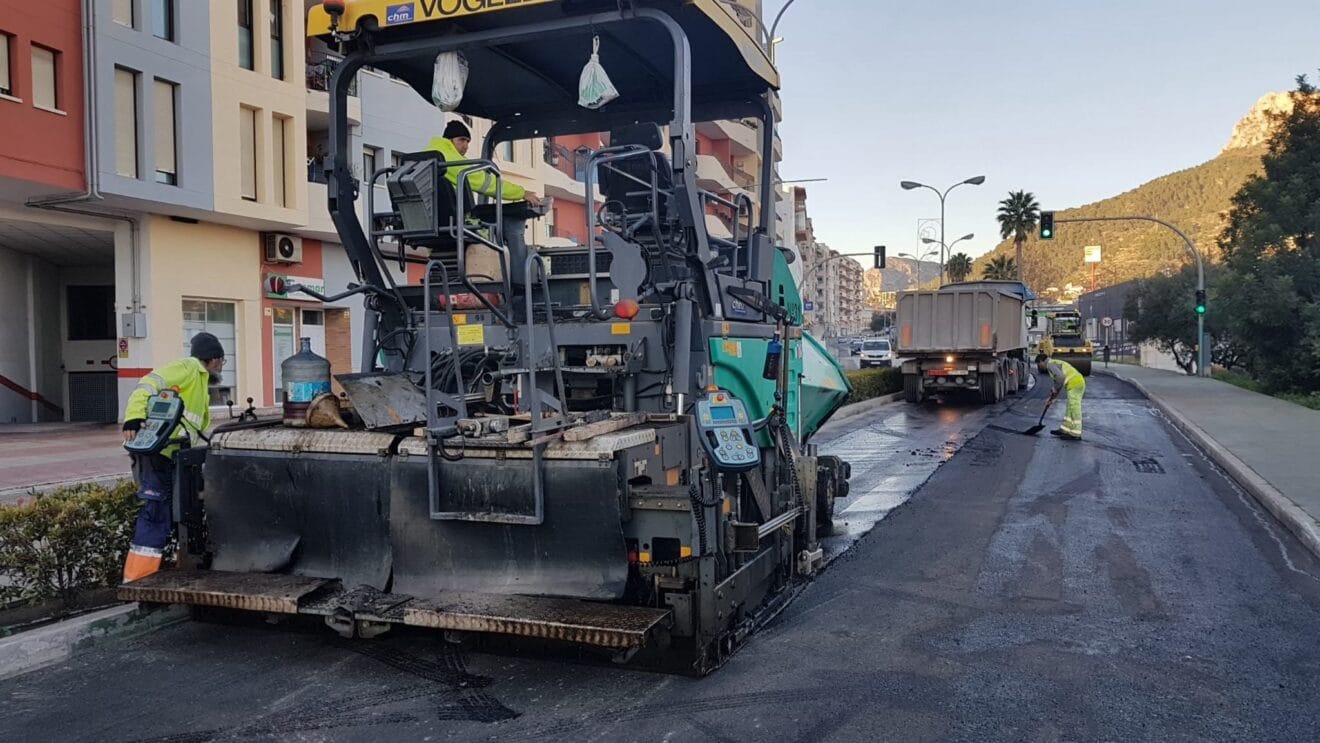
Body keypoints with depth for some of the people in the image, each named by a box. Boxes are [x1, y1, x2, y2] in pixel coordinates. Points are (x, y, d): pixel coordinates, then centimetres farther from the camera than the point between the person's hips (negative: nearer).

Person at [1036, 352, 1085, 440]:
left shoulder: (1050, 364, -4)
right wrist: (1052, 398, 31)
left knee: (1074, 409, -5)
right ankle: (1064, 430, 23)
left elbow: (1060, 377, -20)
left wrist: (1055, 389, -5)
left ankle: (1076, 435, -2)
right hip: (1079, 383, 10)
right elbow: (1059, 384, 31)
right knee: (1070, 409, 16)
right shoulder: (1055, 364, 26)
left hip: (1074, 384, -10)